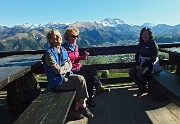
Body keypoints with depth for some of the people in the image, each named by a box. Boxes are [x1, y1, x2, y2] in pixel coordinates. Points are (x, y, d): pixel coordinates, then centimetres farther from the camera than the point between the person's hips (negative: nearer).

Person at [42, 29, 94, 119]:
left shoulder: (63, 50, 6)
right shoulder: (49, 54, -18)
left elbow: (70, 65, 9)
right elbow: (59, 70, -22)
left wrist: (64, 68, -12)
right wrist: (66, 66, -4)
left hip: (65, 75, 7)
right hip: (57, 82, -7)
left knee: (81, 78, -14)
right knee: (81, 82, -17)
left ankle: (81, 106, -3)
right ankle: (77, 108, 2)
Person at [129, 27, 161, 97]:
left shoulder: (153, 44, -13)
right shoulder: (141, 43, 7)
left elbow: (153, 59, -17)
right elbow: (137, 55, 9)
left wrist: (142, 66, -20)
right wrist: (138, 64, -8)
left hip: (151, 64, -6)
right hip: (141, 63, 7)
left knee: (140, 74, -30)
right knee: (131, 73, -15)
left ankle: (143, 87, 4)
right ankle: (142, 88, 1)